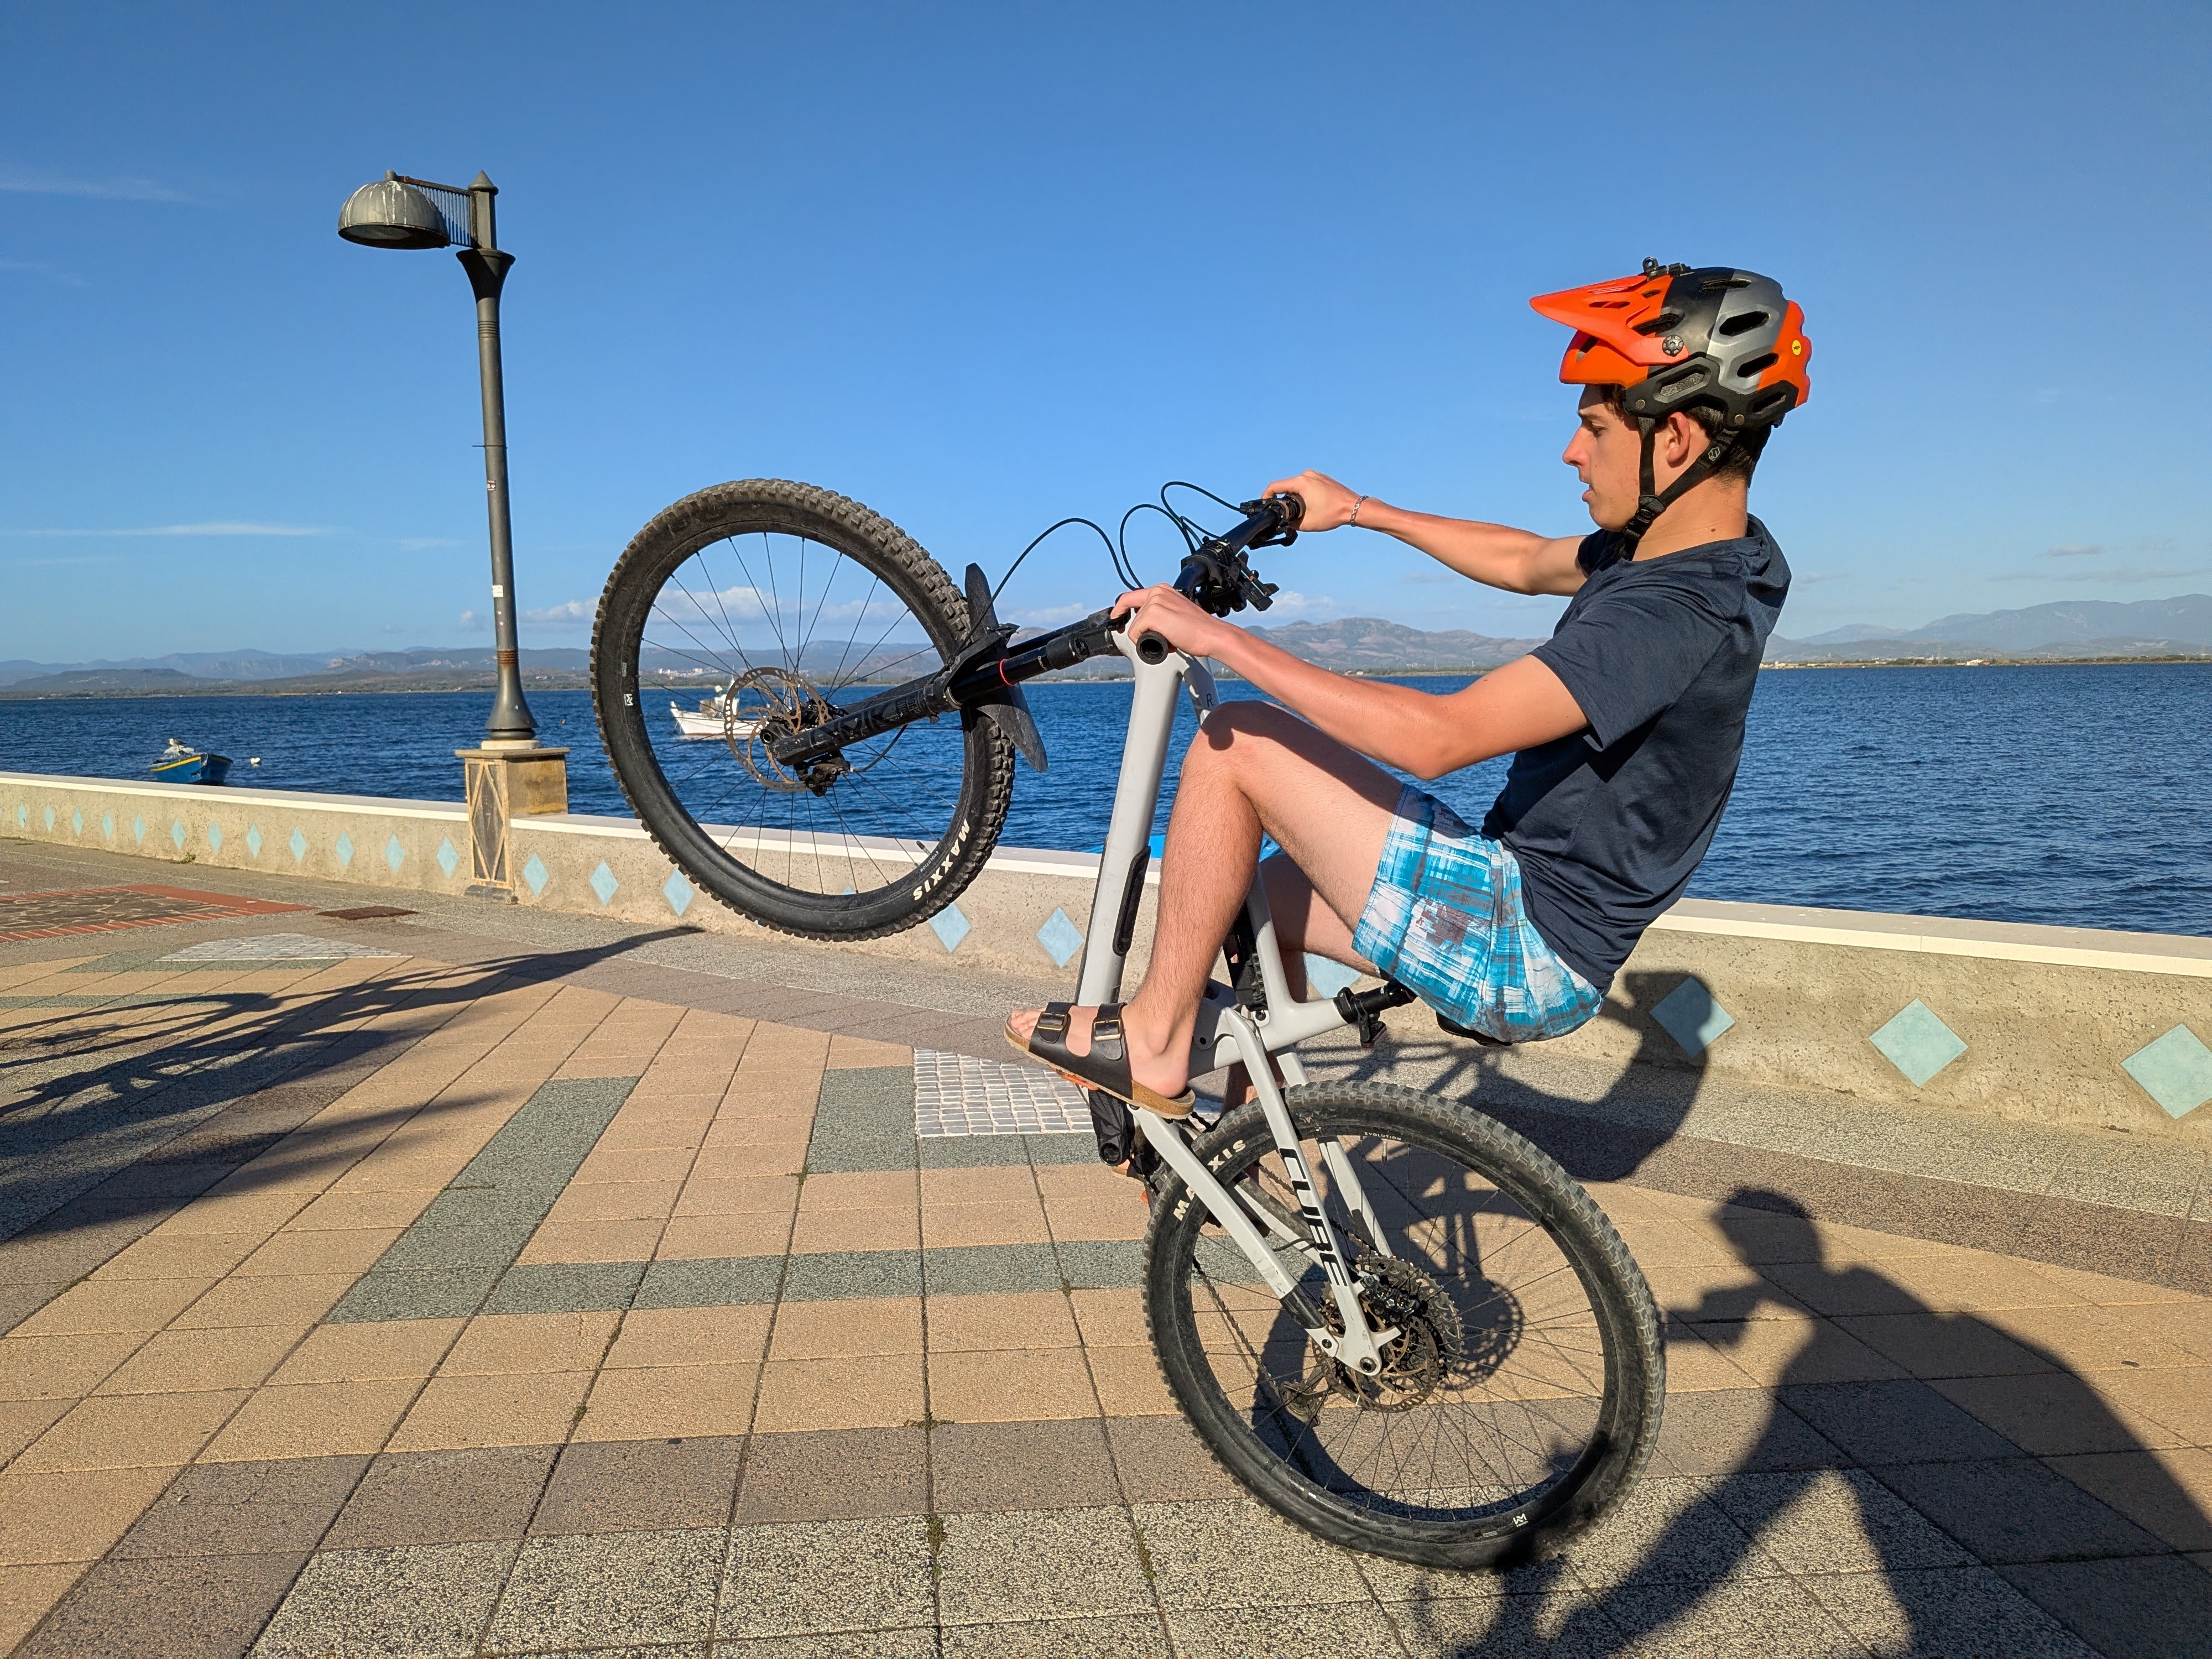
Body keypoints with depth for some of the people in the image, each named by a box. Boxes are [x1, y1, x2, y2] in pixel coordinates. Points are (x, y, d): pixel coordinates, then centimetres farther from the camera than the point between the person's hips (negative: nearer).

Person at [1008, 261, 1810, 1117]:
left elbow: (1437, 738, -33)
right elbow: (1528, 561, 21)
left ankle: (1152, 1041, -2)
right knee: (1263, 885, 25)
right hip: (1541, 923, 10)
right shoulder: (1713, 555, 4)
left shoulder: (1674, 611, -26)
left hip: (1523, 950, -10)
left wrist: (1223, 639, -28)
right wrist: (1361, 511, 22)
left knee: (1236, 744, -13)